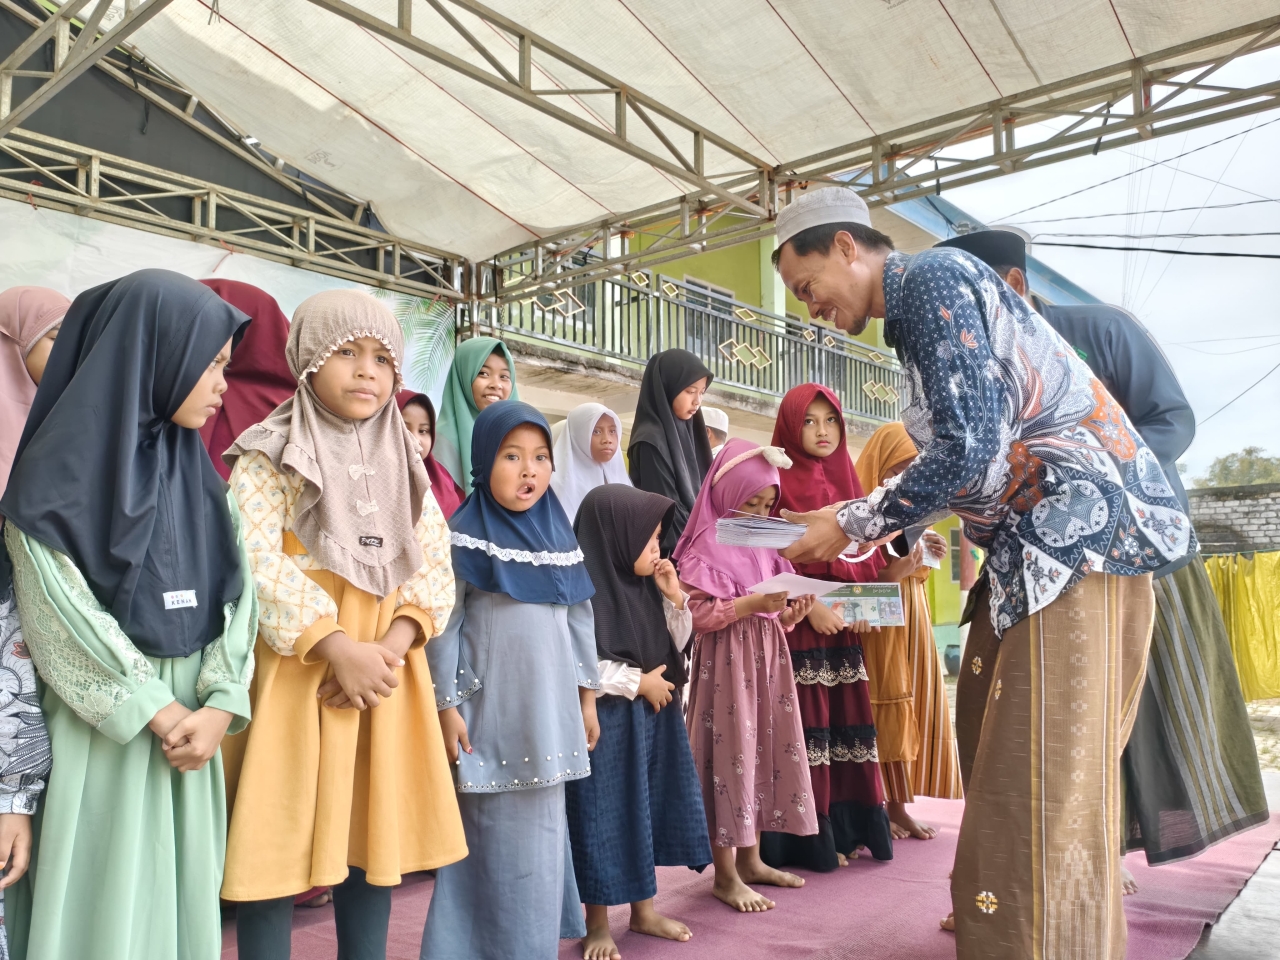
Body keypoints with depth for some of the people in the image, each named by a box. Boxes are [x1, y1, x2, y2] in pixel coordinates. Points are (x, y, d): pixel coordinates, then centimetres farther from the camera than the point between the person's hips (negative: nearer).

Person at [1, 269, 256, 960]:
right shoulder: (59, 473, -8)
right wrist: (158, 712, -13)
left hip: (192, 722, 5)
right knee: (102, 902, 5)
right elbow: (59, 616, -13)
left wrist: (219, 706, -10)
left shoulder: (198, 475, 9)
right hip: (99, 729, -5)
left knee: (184, 895, 12)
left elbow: (236, 593, 2)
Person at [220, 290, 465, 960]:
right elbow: (257, 564, -14)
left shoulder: (404, 463, 12)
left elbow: (435, 568, 5)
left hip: (387, 672, 4)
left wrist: (391, 647, -12)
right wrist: (340, 648, -22)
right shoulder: (269, 455, -2)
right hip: (296, 671, -4)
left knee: (375, 839, 10)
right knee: (278, 846, 1)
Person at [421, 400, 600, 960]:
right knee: (495, 840, 3)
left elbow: (580, 621, 11)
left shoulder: (560, 537, 7)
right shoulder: (463, 538, -8)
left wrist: (587, 697, 12)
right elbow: (445, 626, -8)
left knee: (543, 834, 14)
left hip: (549, 711, 5)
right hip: (490, 712, -5)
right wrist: (446, 706, -11)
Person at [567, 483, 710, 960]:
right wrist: (640, 682, -16)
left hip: (652, 717, 8)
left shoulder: (644, 586, 5)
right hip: (606, 723, -8)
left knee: (647, 808, 16)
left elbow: (676, 644, 12)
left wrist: (675, 598, -5)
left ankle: (644, 909, 33)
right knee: (605, 817, 3)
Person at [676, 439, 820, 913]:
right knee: (731, 754, -3)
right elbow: (694, 614, -17)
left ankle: (750, 859, 25)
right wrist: (752, 604, -21)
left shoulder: (764, 546, 15)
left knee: (767, 750, 11)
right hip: (726, 664, -8)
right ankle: (725, 875, 9)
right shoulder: (704, 549, -8)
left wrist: (791, 613, -1)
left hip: (767, 659, 8)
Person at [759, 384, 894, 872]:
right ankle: (810, 840, 8)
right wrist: (809, 606, -20)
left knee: (848, 721, 10)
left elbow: (864, 552, 14)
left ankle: (849, 828, 22)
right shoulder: (779, 483, -6)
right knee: (809, 726, -3)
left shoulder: (846, 481, 15)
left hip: (845, 627, 7)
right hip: (799, 627, -7)